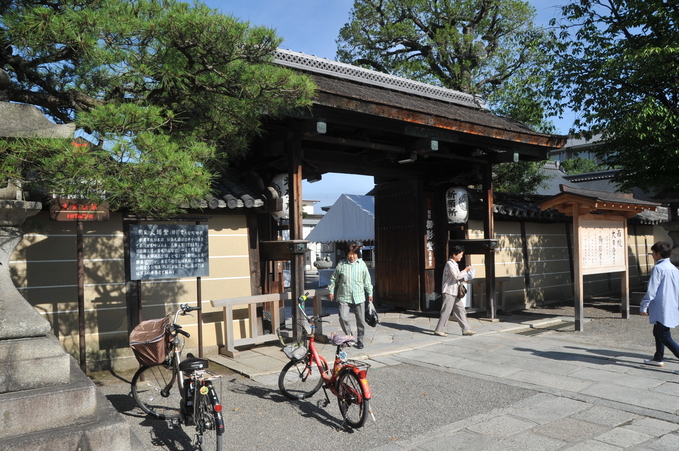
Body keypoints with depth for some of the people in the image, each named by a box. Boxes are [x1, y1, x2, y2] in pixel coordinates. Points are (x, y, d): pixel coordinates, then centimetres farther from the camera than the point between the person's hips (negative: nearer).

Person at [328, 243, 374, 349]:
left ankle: (359, 340, 22)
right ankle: (349, 336, 13)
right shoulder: (341, 264, -1)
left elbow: (367, 280, 12)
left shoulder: (362, 264, 3)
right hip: (344, 297, -1)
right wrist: (331, 291, 8)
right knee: (343, 318, -12)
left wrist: (370, 293, 13)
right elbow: (334, 279, 10)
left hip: (359, 297, 1)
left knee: (361, 320, 5)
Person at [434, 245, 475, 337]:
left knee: (460, 310, 8)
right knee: (446, 311, -4)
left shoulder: (455, 264, 16)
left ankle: (466, 329, 12)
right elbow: (456, 276, -22)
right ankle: (439, 330, 4)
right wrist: (465, 270, -12)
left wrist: (464, 279, 5)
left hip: (455, 292, 9)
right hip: (449, 292, -9)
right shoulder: (449, 264, -14)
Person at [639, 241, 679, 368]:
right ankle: (658, 358, 29)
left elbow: (651, 291, -17)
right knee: (658, 332, 20)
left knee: (664, 336, -4)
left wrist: (643, 307, -10)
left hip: (661, 309, -9)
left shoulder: (658, 268, -15)